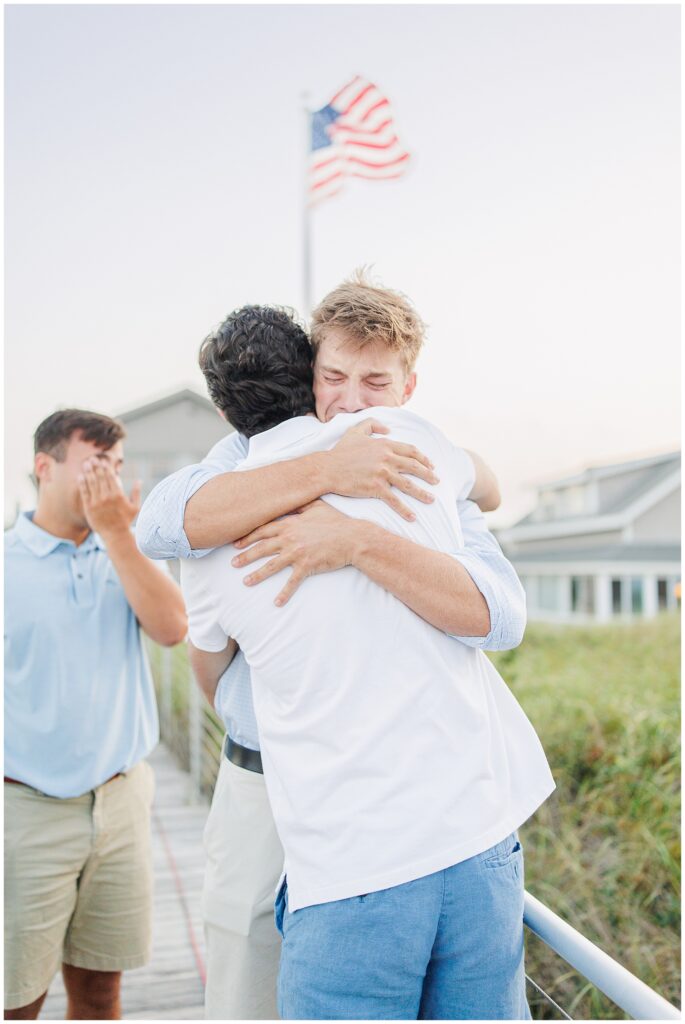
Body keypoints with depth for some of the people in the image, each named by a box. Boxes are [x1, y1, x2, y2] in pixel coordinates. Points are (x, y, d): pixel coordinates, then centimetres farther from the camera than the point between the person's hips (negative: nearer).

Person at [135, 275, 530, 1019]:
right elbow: (161, 526, -22)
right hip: (259, 788, 1)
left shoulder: (431, 492, -3)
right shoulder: (255, 454, 1)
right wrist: (322, 472, -32)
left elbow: (497, 616, -23)